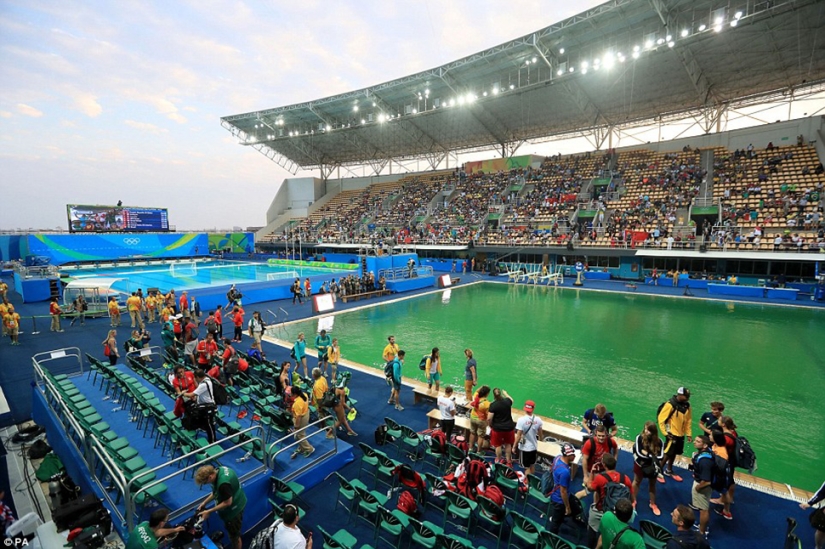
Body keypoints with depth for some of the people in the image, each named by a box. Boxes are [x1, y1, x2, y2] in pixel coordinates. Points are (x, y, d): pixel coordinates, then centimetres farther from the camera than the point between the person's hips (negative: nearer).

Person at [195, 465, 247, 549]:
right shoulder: (219, 470, -12)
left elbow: (227, 502, -27)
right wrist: (204, 502, 2)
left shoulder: (223, 484, -40)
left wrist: (209, 511, -19)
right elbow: (216, 492, 5)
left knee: (234, 534, 16)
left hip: (233, 509, -9)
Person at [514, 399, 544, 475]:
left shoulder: (521, 420, -25)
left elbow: (518, 436, -21)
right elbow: (540, 434, 2)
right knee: (532, 465, 25)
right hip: (534, 446, 5)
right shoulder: (538, 419, -12)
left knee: (527, 467, 11)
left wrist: (514, 446, -7)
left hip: (524, 448, -5)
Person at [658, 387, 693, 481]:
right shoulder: (670, 404, -21)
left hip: (681, 434, 7)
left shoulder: (686, 405, -1)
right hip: (672, 434, -6)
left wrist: (688, 433, 7)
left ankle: (669, 471, 36)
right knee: (668, 453, -3)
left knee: (674, 453, 19)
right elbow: (661, 418, -17)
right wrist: (665, 432, -15)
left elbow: (688, 420, 10)